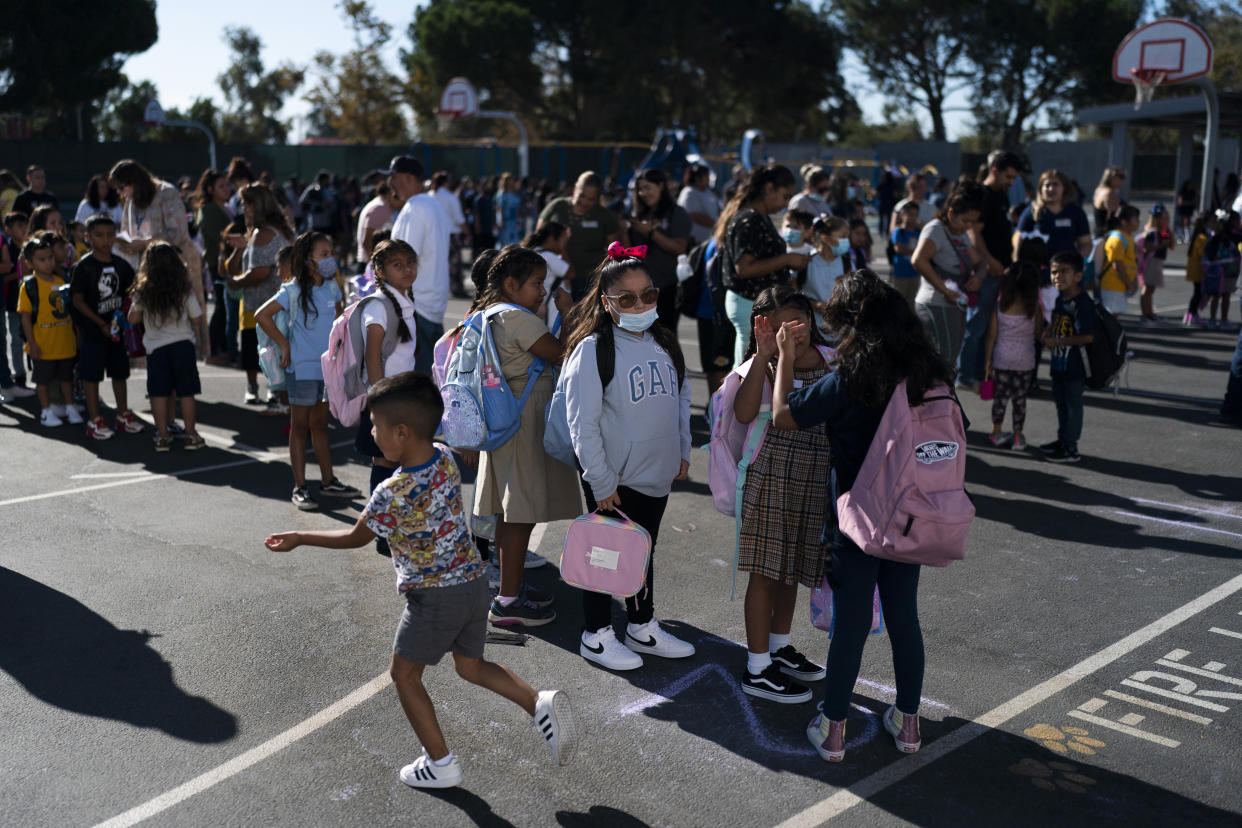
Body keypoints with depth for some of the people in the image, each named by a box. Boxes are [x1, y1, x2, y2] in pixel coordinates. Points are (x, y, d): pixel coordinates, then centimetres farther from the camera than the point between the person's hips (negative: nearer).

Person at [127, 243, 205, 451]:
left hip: (155, 347, 1)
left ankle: (163, 436, 9)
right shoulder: (185, 291, -6)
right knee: (186, 392, 5)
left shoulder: (143, 292, -4)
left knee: (159, 393, 7)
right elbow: (197, 319, -1)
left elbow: (133, 319, 3)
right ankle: (191, 435, 9)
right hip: (183, 344, -1)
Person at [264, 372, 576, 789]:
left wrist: (299, 539, 6)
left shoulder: (391, 495, -23)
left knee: (404, 674, 14)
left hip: (433, 598, -7)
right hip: (474, 581, 7)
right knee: (471, 666, 23)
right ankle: (540, 703, 4)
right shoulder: (446, 457, -6)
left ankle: (440, 763, 19)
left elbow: (355, 538, -5)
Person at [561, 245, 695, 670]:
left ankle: (643, 627, 36)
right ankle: (596, 636, 24)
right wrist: (601, 482, -16)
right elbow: (582, 424, -17)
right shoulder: (593, 349, -16)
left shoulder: (664, 343, 4)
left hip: (658, 474, 6)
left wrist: (683, 451, 14)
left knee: (644, 550, 20)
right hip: (614, 480, -6)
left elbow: (681, 397, 18)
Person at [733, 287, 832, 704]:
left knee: (792, 567, 19)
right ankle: (758, 668, 12)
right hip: (771, 478, -5)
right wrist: (763, 356, -25)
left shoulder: (830, 360, 5)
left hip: (816, 483, 5)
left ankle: (779, 646, 38)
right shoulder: (761, 367, -9)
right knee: (767, 569, 1)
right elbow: (745, 413, -28)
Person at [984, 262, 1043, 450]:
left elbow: (992, 335, -5)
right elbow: (1038, 333, -1)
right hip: (1024, 360, -1)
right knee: (1020, 397, 9)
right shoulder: (1033, 307, -10)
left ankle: (996, 432, 22)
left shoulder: (1000, 304, -7)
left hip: (1001, 358, 1)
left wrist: (988, 359, 3)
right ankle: (1018, 436, 15)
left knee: (1001, 395, 13)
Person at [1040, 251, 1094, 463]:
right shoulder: (1060, 299, 8)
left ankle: (1070, 448, 10)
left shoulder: (1082, 303, -21)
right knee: (1060, 402, 19)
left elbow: (1087, 337, -26)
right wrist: (1047, 334, 1)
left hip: (1075, 365, -9)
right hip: (1059, 362, 9)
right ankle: (1062, 440, 34)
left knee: (1073, 404, 1)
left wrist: (1057, 341, -23)